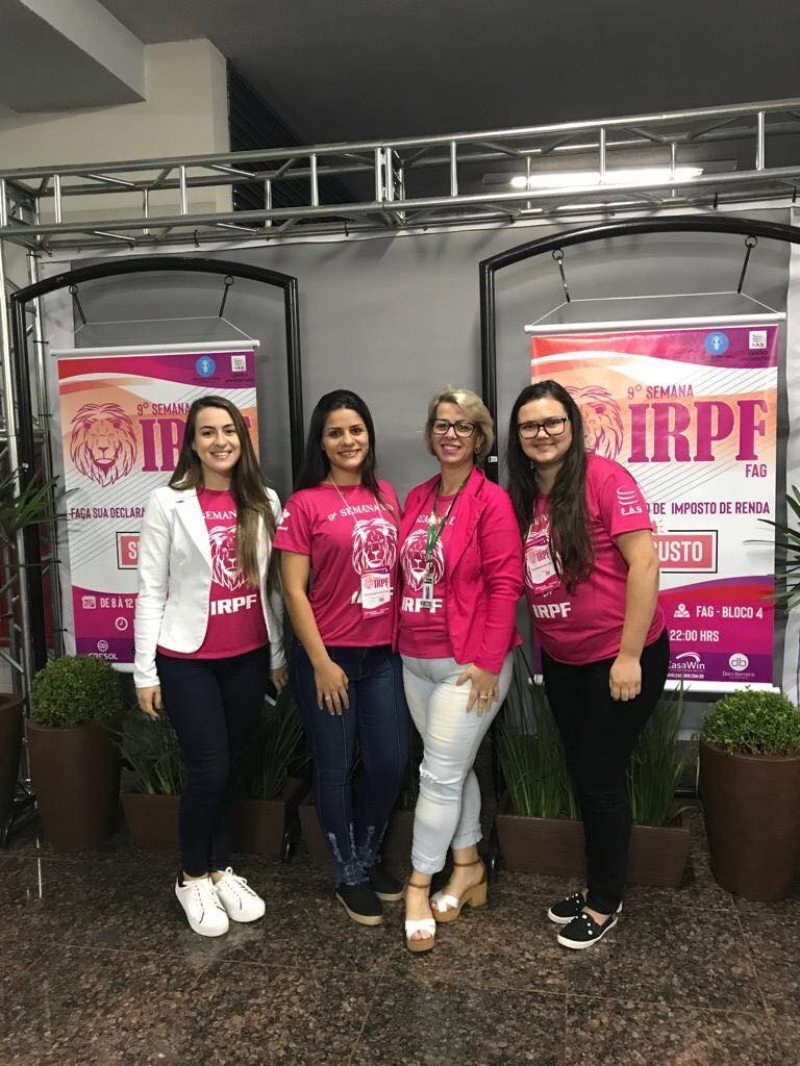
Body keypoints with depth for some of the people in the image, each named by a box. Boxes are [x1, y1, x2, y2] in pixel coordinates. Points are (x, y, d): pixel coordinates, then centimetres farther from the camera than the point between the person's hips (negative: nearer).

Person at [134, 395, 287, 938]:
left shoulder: (263, 502, 4)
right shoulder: (168, 503, -6)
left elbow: (271, 585, 9)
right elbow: (152, 591, -5)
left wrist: (278, 654, 10)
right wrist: (145, 671, -5)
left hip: (248, 658, 4)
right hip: (188, 660, -3)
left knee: (232, 766, 13)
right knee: (208, 771, -1)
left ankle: (222, 870, 32)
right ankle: (193, 878, 23)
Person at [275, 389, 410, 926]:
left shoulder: (386, 495, 7)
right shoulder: (304, 504, -8)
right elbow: (293, 590, -9)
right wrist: (321, 663, -11)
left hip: (383, 654, 5)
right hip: (328, 656, -4)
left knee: (391, 762, 10)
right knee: (336, 769, 8)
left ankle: (368, 855, 36)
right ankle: (349, 877, 29)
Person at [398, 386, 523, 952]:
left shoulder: (492, 501, -11)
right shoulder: (417, 498, 9)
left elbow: (505, 585, -16)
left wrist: (487, 663, -17)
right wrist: (400, 642, 11)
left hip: (469, 665, -7)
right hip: (416, 660, 7)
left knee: (440, 773, 0)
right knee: (455, 767, 18)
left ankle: (420, 885, 17)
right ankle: (469, 867, 34)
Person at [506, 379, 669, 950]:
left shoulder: (604, 478, -16)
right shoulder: (523, 497, 4)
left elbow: (644, 564, -20)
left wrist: (629, 656, -19)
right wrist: (541, 646, 4)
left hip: (621, 658, -6)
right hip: (561, 662, 7)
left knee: (600, 778, 4)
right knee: (583, 774, 17)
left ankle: (606, 902, 25)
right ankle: (599, 886, 36)